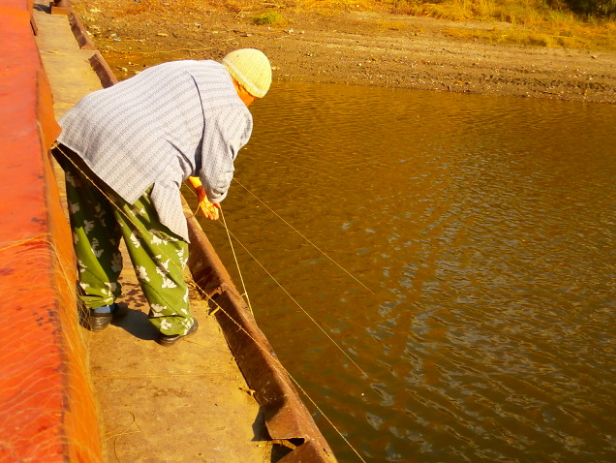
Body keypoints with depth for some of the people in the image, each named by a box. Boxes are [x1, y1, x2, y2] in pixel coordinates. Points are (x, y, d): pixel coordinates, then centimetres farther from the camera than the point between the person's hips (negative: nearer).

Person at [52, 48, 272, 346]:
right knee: (162, 246, 12)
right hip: (132, 165, -8)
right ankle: (173, 323, 28)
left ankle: (100, 306, 42)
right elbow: (217, 175, 0)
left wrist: (198, 187, 40)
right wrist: (213, 196, 23)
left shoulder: (184, 71, 28)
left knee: (92, 232, 25)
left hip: (79, 133, 9)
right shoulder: (232, 112, 2)